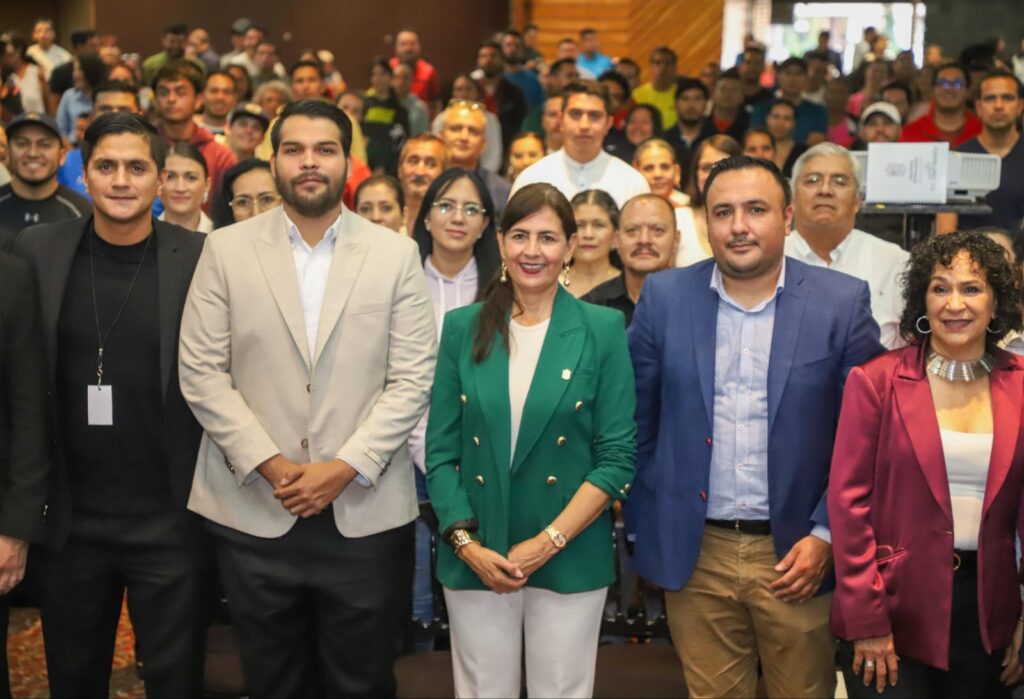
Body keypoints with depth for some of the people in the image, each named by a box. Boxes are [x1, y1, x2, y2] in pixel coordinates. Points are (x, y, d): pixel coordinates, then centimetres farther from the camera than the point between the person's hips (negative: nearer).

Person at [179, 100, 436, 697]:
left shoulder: (396, 254, 3)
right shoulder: (226, 249, 3)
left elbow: (413, 379, -2)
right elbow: (202, 373, -1)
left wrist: (347, 467, -12)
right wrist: (268, 464, -10)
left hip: (366, 511, 0)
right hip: (254, 510, 1)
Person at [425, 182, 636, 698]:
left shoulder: (602, 329, -2)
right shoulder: (463, 328, 3)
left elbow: (617, 457, -5)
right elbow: (440, 451, 2)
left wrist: (549, 542, -13)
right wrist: (466, 542, -10)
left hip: (570, 561, -1)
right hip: (474, 560, 2)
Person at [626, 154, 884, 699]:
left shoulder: (842, 302, -4)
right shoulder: (665, 297, 0)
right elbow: (636, 420, 6)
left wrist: (826, 535, -8)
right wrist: (644, 527, 5)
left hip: (798, 553, -1)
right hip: (693, 554, 1)